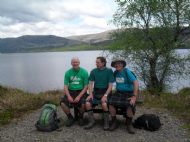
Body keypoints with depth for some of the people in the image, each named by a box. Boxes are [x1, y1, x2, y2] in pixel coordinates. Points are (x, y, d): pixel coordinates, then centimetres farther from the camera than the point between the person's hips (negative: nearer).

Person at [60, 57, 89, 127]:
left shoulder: (84, 72, -3)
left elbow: (86, 86, -5)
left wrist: (79, 96, -18)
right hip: (70, 91, 3)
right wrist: (69, 96, -16)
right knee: (63, 103, -22)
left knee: (82, 104, -30)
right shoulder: (68, 72, 4)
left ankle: (80, 117, 5)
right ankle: (70, 118, 5)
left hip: (81, 91, -2)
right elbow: (65, 86, 1)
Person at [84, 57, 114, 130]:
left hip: (105, 92, -3)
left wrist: (105, 95, -19)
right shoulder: (93, 71, 7)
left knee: (104, 104, -33)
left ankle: (106, 122, -11)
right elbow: (91, 84, 6)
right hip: (96, 92, 3)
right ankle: (91, 121, -5)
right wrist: (90, 94, -10)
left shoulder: (109, 71, -2)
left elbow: (110, 86, -6)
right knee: (87, 103, -23)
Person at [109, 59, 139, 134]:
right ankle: (114, 122, -8)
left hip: (128, 93, -4)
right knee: (111, 102, -24)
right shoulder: (115, 73, 7)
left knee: (130, 104, -32)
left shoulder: (127, 71, -10)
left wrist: (134, 96, -24)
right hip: (118, 93, 4)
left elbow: (136, 83, -18)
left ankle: (129, 124, -11)